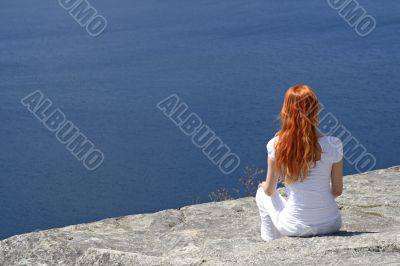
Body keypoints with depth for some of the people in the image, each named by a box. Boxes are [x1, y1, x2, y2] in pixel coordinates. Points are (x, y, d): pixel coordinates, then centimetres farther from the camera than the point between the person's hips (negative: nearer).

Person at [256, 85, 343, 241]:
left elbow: (269, 191, 0)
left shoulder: (277, 145, -13)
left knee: (262, 193, 29)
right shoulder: (333, 145, -12)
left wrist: (264, 186, 23)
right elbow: (337, 191, -2)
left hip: (294, 228, -2)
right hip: (331, 225, 2)